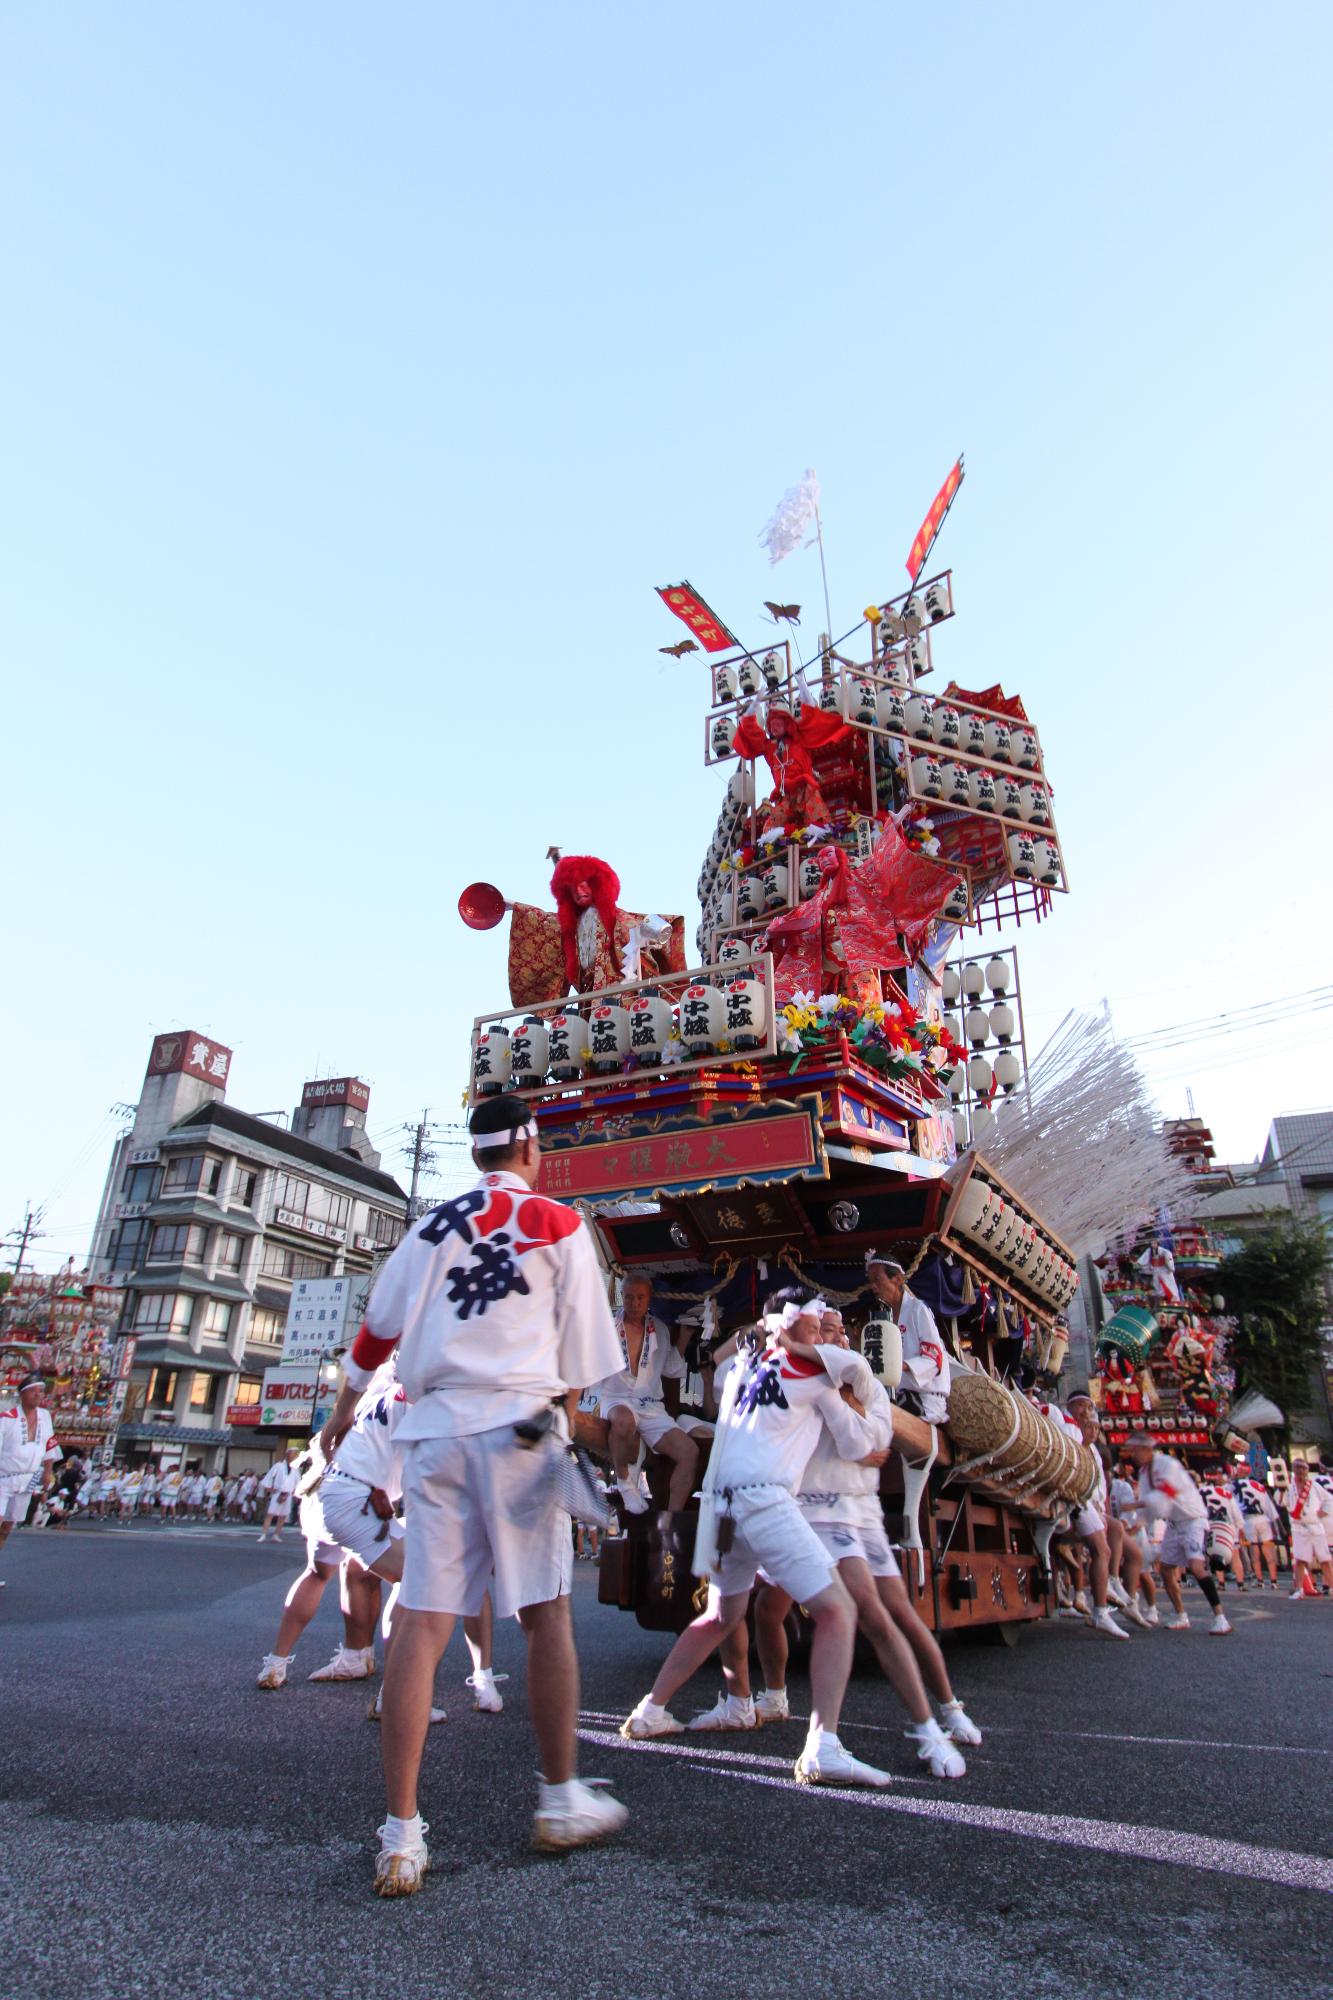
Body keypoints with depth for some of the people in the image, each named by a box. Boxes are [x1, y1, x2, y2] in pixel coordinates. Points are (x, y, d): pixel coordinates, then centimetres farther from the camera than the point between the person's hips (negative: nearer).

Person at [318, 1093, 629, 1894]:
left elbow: (379, 1325, 18)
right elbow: (581, 1342, 3)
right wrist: (568, 1411, 15)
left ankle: (402, 1836, 6)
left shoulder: (433, 1226, 12)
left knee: (422, 1621, 3)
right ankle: (562, 1803, 19)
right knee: (546, 1613, 7)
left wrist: (347, 1407, 29)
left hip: (435, 1427, 3)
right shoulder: (559, 1225, 3)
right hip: (519, 1424, -3)